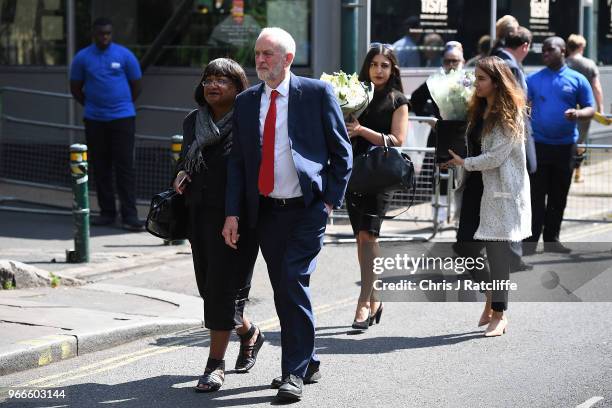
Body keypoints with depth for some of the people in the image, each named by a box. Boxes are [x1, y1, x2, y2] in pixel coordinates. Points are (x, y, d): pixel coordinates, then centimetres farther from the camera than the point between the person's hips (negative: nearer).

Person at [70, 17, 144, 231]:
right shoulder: (82, 58, 3)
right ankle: (107, 212, 16)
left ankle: (129, 215, -9)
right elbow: (75, 88, 11)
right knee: (100, 167, 6)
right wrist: (92, 105, 9)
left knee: (125, 166, -7)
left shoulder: (125, 55, 0)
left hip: (123, 118, -2)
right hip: (94, 120, 2)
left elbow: (136, 85, 9)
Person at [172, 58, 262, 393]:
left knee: (224, 287, -7)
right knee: (209, 286, 12)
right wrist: (181, 175, 5)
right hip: (200, 214, 7)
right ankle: (249, 333, 38)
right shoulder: (192, 122, 13)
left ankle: (215, 364, -1)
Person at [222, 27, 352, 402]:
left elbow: (342, 151, 0)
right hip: (267, 211, 5)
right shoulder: (246, 101, 8)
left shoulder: (317, 93, -4)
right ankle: (307, 364, 23)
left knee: (294, 282, -16)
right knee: (282, 290, 9)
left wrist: (331, 201, -6)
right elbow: (237, 161, 9)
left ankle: (295, 373, -11)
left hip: (308, 209, -5)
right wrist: (233, 213, 1)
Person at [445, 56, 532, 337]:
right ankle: (491, 304, 21)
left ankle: (498, 314, 5)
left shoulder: (510, 115, -11)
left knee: (496, 251, -4)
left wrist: (464, 163, -9)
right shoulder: (478, 110, 15)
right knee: (466, 251, 4)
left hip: (500, 190, -8)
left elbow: (496, 156, -16)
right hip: (476, 187, 8)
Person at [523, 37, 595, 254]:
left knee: (559, 195, 9)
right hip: (538, 144, -1)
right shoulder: (533, 79, 4)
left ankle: (552, 239, 19)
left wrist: (578, 113, -19)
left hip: (565, 145, 1)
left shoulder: (577, 80, 4)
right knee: (536, 194, -1)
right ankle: (530, 240, 2)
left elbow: (590, 109, 3)